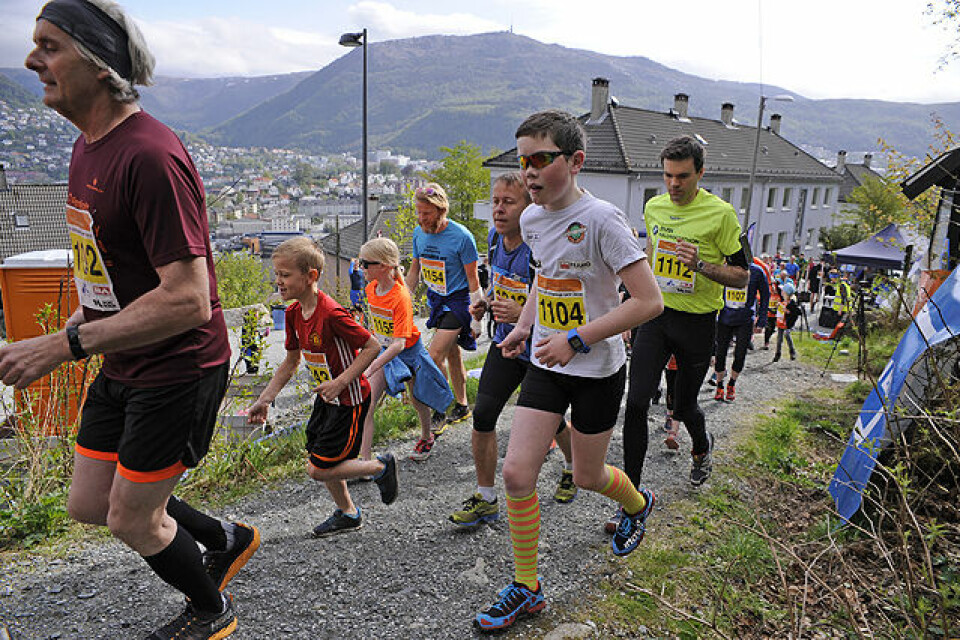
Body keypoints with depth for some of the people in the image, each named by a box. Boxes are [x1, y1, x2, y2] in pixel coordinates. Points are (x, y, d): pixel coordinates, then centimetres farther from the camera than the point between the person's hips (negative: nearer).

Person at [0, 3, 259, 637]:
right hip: (122, 368, 9)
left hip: (177, 369, -9)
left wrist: (64, 344, -26)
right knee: (89, 505, 19)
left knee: (131, 519, 7)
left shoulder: (150, 155, -24)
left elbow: (187, 301, -29)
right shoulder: (87, 146, 9)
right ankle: (226, 539, 39)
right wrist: (80, 322, 13)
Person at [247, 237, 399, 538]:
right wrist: (264, 400, 6)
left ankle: (380, 467, 16)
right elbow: (291, 361, 10)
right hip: (325, 398, 9)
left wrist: (339, 382, -26)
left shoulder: (331, 314, -27)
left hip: (349, 400, -9)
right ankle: (348, 513, 37)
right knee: (317, 458, 16)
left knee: (319, 469, -5)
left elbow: (372, 346, -23)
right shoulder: (293, 313, -1)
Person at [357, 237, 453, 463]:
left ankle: (426, 437, 45)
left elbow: (399, 343, -36)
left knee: (417, 400, 16)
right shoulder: (370, 289, -8)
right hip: (385, 351, 5)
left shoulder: (400, 297, -30)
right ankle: (364, 460, -6)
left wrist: (369, 369, -44)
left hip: (409, 352, -5)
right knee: (366, 401, -10)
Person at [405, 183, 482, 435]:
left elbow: (473, 279, -14)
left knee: (435, 355, -15)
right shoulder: (419, 233, 0)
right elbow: (414, 269, 13)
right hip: (435, 299, 6)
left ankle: (439, 413, 0)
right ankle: (462, 407, 28)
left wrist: (476, 318, -13)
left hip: (458, 300, -6)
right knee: (452, 355, 14)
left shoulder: (461, 237, -19)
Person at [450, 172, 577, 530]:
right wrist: (486, 302, -1)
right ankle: (486, 499, 13)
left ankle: (572, 470, 47)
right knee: (483, 416, -3)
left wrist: (522, 313, -36)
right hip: (505, 342, 6)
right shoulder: (495, 237, -3)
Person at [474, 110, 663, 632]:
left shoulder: (600, 219, -20)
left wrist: (576, 339, -24)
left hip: (597, 370, -5)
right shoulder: (532, 219, 1)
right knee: (517, 471, -3)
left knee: (587, 477, 13)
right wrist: (523, 326, 7)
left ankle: (638, 504, 50)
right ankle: (526, 588, 16)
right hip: (545, 364, 5)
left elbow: (649, 301, -22)